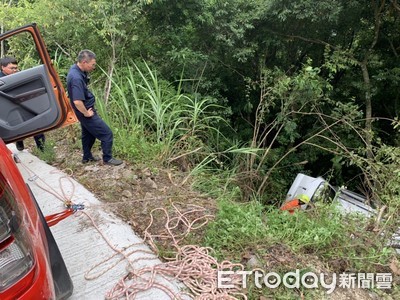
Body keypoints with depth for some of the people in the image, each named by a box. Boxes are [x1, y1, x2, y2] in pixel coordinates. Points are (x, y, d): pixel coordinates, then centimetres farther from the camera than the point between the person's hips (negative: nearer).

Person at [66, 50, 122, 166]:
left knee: (88, 134, 24)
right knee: (107, 133, -1)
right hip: (86, 111, -10)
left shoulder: (75, 69, 0)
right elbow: (77, 101, -36)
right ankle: (107, 158, 13)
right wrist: (86, 113, -20)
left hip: (86, 110, 10)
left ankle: (87, 157, 40)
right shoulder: (76, 78, -31)